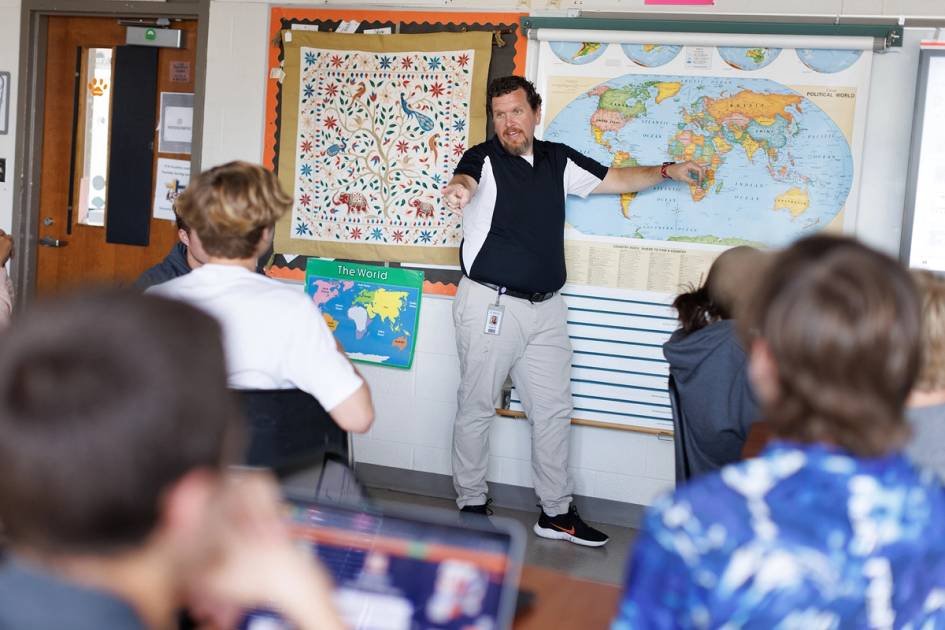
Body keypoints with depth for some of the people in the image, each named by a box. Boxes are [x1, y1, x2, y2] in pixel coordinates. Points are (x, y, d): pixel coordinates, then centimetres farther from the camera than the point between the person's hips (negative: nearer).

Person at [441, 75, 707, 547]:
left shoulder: (558, 160, 10)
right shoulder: (484, 158, -7)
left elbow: (614, 179, 22)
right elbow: (466, 179, -31)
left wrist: (666, 171, 11)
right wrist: (458, 190, -54)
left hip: (545, 308, 6)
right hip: (489, 304, -6)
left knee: (554, 411, 10)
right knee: (476, 409, 3)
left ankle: (556, 513, 20)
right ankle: (471, 504, 18)